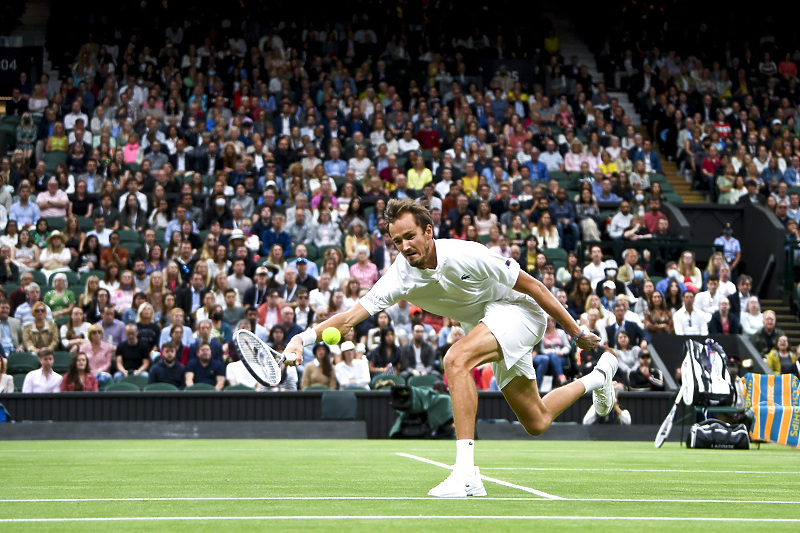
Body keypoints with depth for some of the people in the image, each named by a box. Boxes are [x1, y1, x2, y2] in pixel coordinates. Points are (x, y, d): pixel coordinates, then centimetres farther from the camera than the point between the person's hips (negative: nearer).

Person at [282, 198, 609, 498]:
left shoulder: (466, 255, -30)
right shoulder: (401, 276, -18)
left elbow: (532, 285, -20)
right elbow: (352, 316, -24)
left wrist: (576, 332, -15)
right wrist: (305, 338, -42)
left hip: (517, 309, -7)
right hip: (483, 322, 7)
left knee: (456, 359, -33)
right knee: (536, 422, 15)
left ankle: (466, 474, -35)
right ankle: (600, 375, 46)